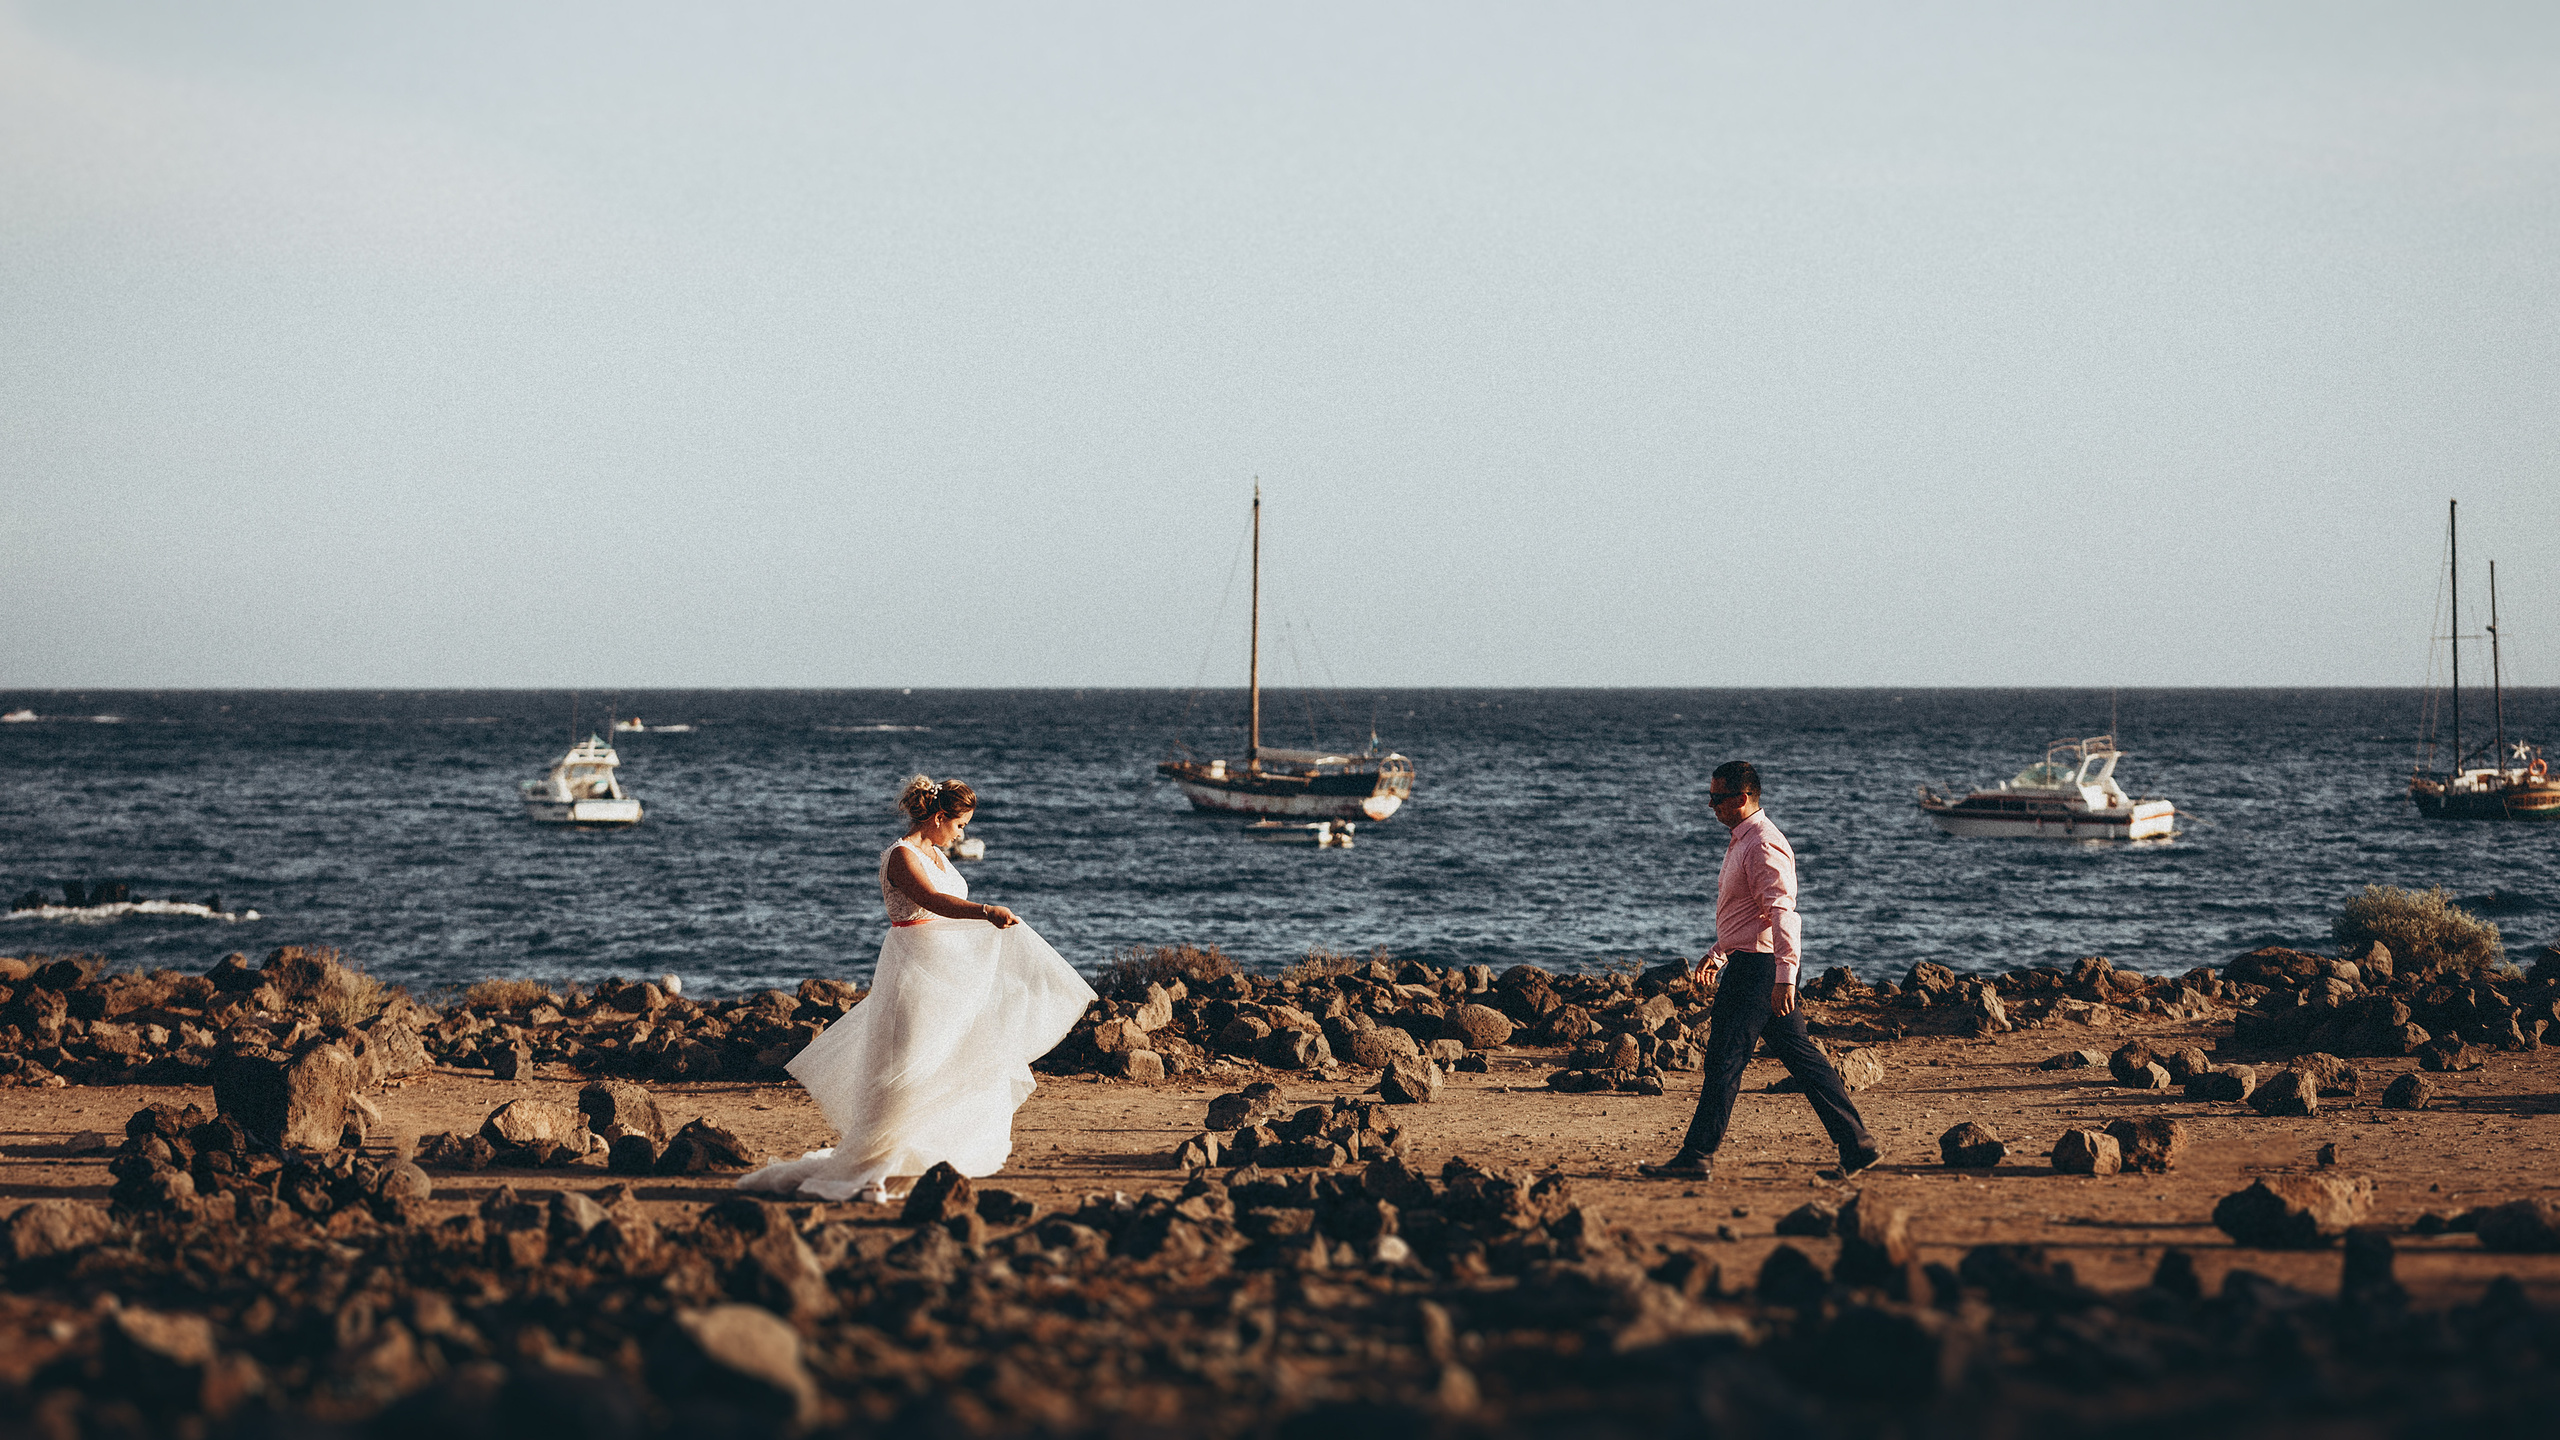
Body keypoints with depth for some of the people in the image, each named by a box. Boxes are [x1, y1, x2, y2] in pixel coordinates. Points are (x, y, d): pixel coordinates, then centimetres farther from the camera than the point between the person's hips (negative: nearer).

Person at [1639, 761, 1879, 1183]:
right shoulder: (1742, 840, 17)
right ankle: (1856, 1144, 9)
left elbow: (1782, 914, -24)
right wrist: (1718, 953, 31)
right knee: (1800, 1057, 9)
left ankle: (1698, 1156, -4)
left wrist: (1784, 977, -29)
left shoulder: (1764, 846, -16)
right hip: (1747, 963, 11)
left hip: (1758, 967, -11)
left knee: (1725, 1059, -7)